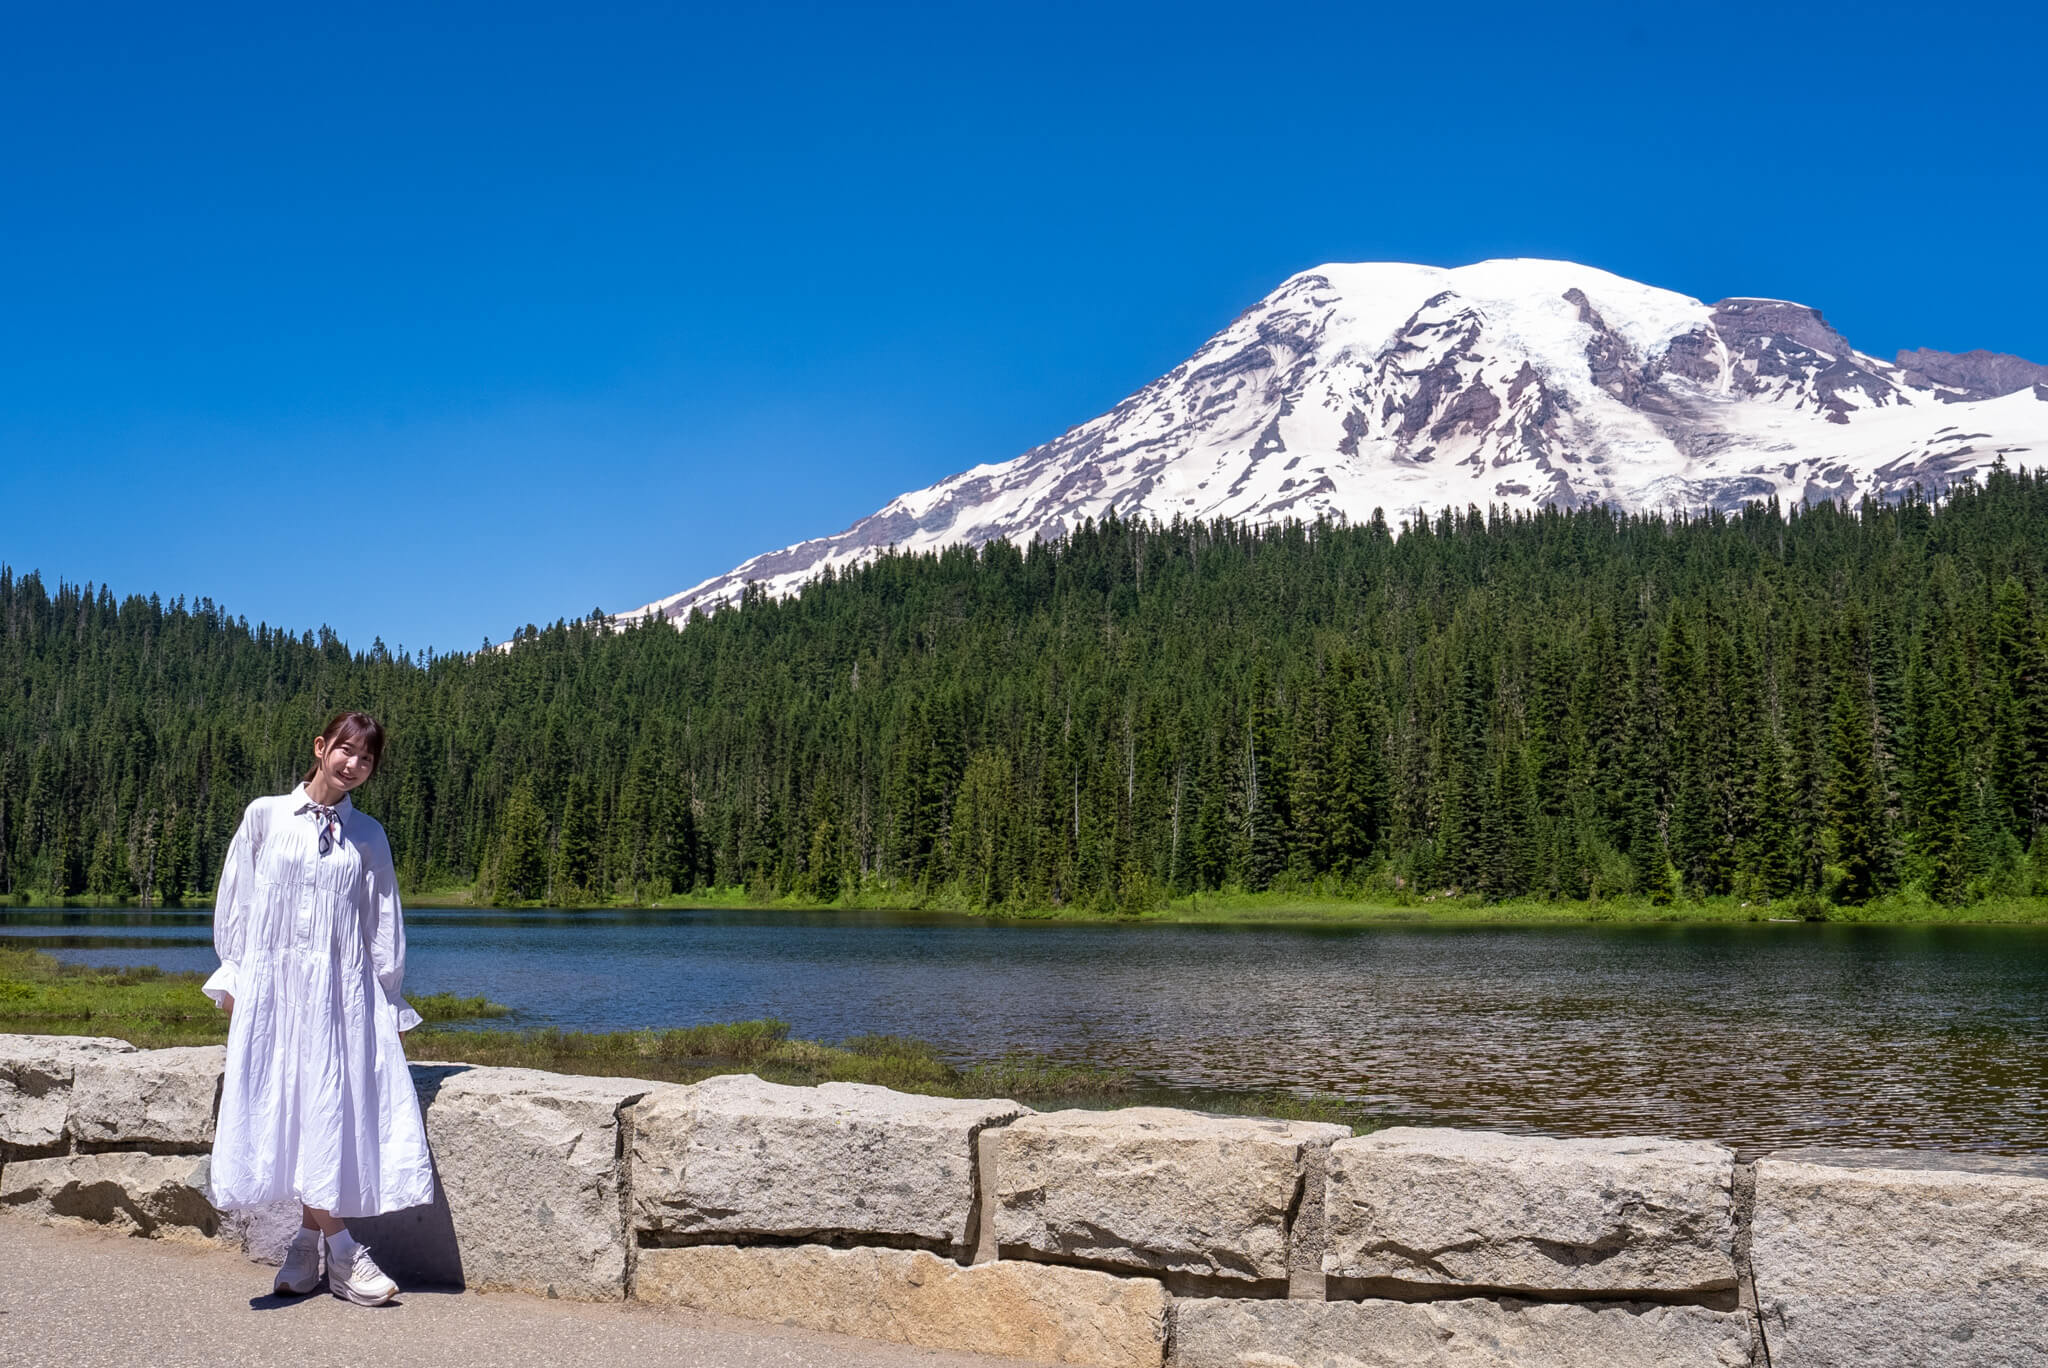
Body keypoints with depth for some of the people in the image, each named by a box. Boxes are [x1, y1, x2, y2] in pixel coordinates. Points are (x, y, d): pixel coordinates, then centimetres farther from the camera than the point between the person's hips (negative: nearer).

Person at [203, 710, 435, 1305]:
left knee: (331, 1110, -6)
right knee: (290, 1109, -7)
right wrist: (232, 977, 5)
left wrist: (386, 999, 6)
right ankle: (343, 1253, -2)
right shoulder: (265, 815, 4)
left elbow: (383, 923, 10)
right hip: (273, 983, -1)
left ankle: (307, 1247, 6)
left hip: (343, 990, 1)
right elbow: (236, 899, 8)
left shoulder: (368, 837, 9)